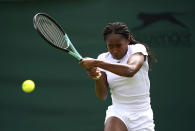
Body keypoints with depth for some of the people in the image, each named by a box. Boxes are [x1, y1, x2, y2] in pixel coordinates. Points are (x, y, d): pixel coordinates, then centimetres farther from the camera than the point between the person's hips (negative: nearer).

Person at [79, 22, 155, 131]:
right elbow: (102, 96, -4)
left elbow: (130, 71, -30)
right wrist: (97, 78, -24)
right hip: (117, 113, 1)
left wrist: (96, 63, -31)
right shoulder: (103, 59, 3)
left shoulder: (138, 49, -6)